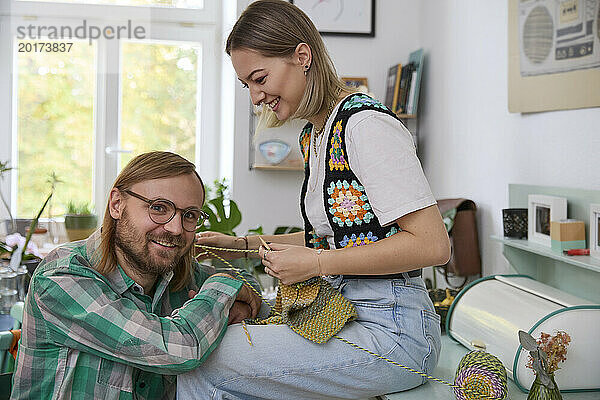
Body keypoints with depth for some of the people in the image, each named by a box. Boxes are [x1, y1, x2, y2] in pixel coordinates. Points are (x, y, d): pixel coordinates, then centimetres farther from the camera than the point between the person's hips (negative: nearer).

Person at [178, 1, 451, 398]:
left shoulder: (367, 123, -16)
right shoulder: (313, 135, 13)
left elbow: (432, 244, -20)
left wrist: (316, 264, -18)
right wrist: (242, 245, 12)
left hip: (391, 329, -9)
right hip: (342, 317, 9)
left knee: (201, 361, -15)